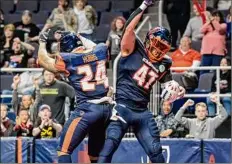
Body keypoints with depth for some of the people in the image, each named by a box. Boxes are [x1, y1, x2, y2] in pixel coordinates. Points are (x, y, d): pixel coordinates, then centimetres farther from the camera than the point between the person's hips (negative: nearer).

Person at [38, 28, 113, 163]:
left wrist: (43, 42, 29)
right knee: (96, 154, 16)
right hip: (107, 109, 6)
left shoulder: (68, 59, -3)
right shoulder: (100, 51, 7)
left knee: (64, 150, -6)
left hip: (87, 109, -6)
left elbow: (43, 61, 14)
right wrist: (75, 36, 40)